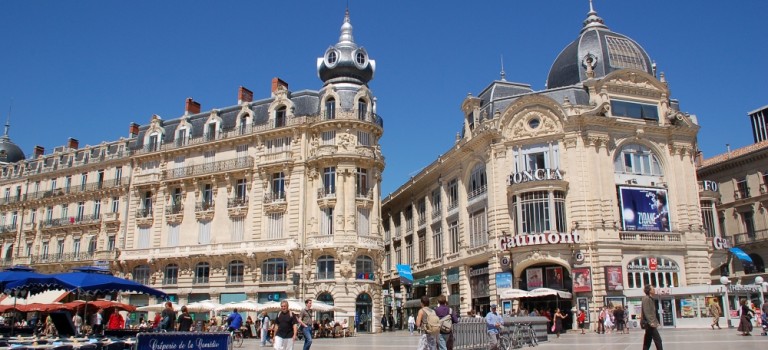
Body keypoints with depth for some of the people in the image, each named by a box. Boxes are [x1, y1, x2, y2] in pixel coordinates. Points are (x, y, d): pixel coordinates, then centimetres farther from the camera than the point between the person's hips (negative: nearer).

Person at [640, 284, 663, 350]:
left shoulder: (651, 299, 17)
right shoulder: (646, 298, -13)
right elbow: (646, 312, -21)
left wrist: (656, 322, 18)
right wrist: (651, 322, -26)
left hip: (649, 323, 10)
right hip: (648, 323, -10)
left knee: (647, 341, 11)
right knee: (658, 340, -10)